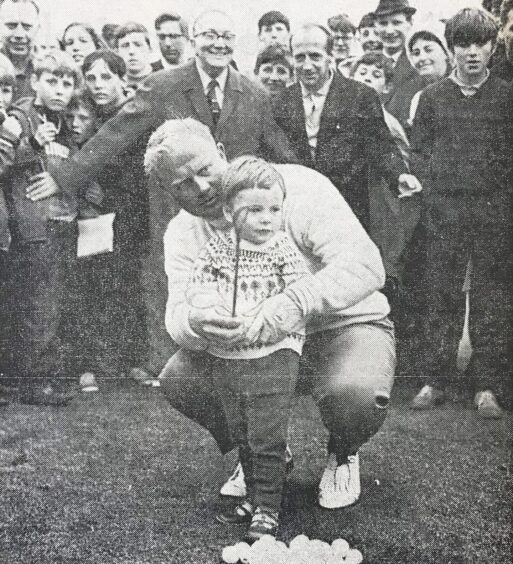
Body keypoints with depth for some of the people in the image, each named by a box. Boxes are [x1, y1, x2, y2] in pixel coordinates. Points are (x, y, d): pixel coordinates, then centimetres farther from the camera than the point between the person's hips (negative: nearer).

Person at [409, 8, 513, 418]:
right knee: (441, 297, 4)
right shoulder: (432, 97, 9)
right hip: (444, 211, 1)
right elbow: (417, 152, 10)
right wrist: (436, 184, -1)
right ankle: (435, 381, 13)